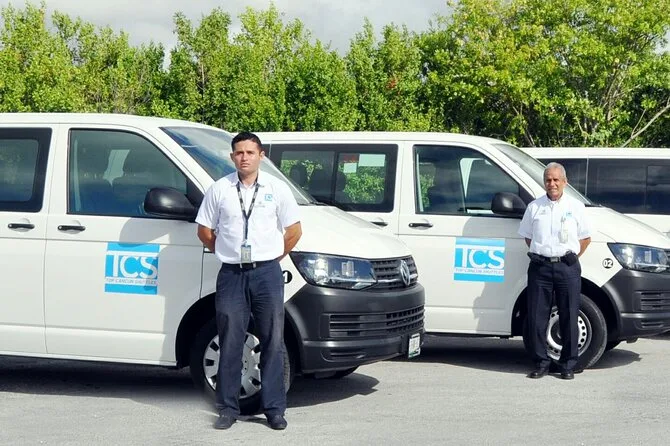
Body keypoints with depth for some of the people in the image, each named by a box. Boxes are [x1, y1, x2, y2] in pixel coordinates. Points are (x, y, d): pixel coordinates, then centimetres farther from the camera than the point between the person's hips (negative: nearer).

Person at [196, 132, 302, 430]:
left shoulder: (276, 188, 4)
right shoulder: (220, 189, 4)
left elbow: (294, 230, 9)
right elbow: (204, 231, 11)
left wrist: (272, 258, 7)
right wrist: (227, 253, 8)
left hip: (267, 273, 0)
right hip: (231, 275, 0)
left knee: (272, 343, 1)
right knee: (230, 344, 3)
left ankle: (274, 409, 8)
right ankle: (228, 408, 12)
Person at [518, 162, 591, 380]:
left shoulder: (575, 206, 8)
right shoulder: (534, 207, 10)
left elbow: (585, 238, 13)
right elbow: (527, 237, 18)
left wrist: (570, 258, 4)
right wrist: (540, 255, 6)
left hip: (567, 266, -1)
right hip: (540, 266, 1)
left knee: (568, 318, 0)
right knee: (537, 317, -1)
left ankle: (568, 365, 8)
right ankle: (541, 363, 9)